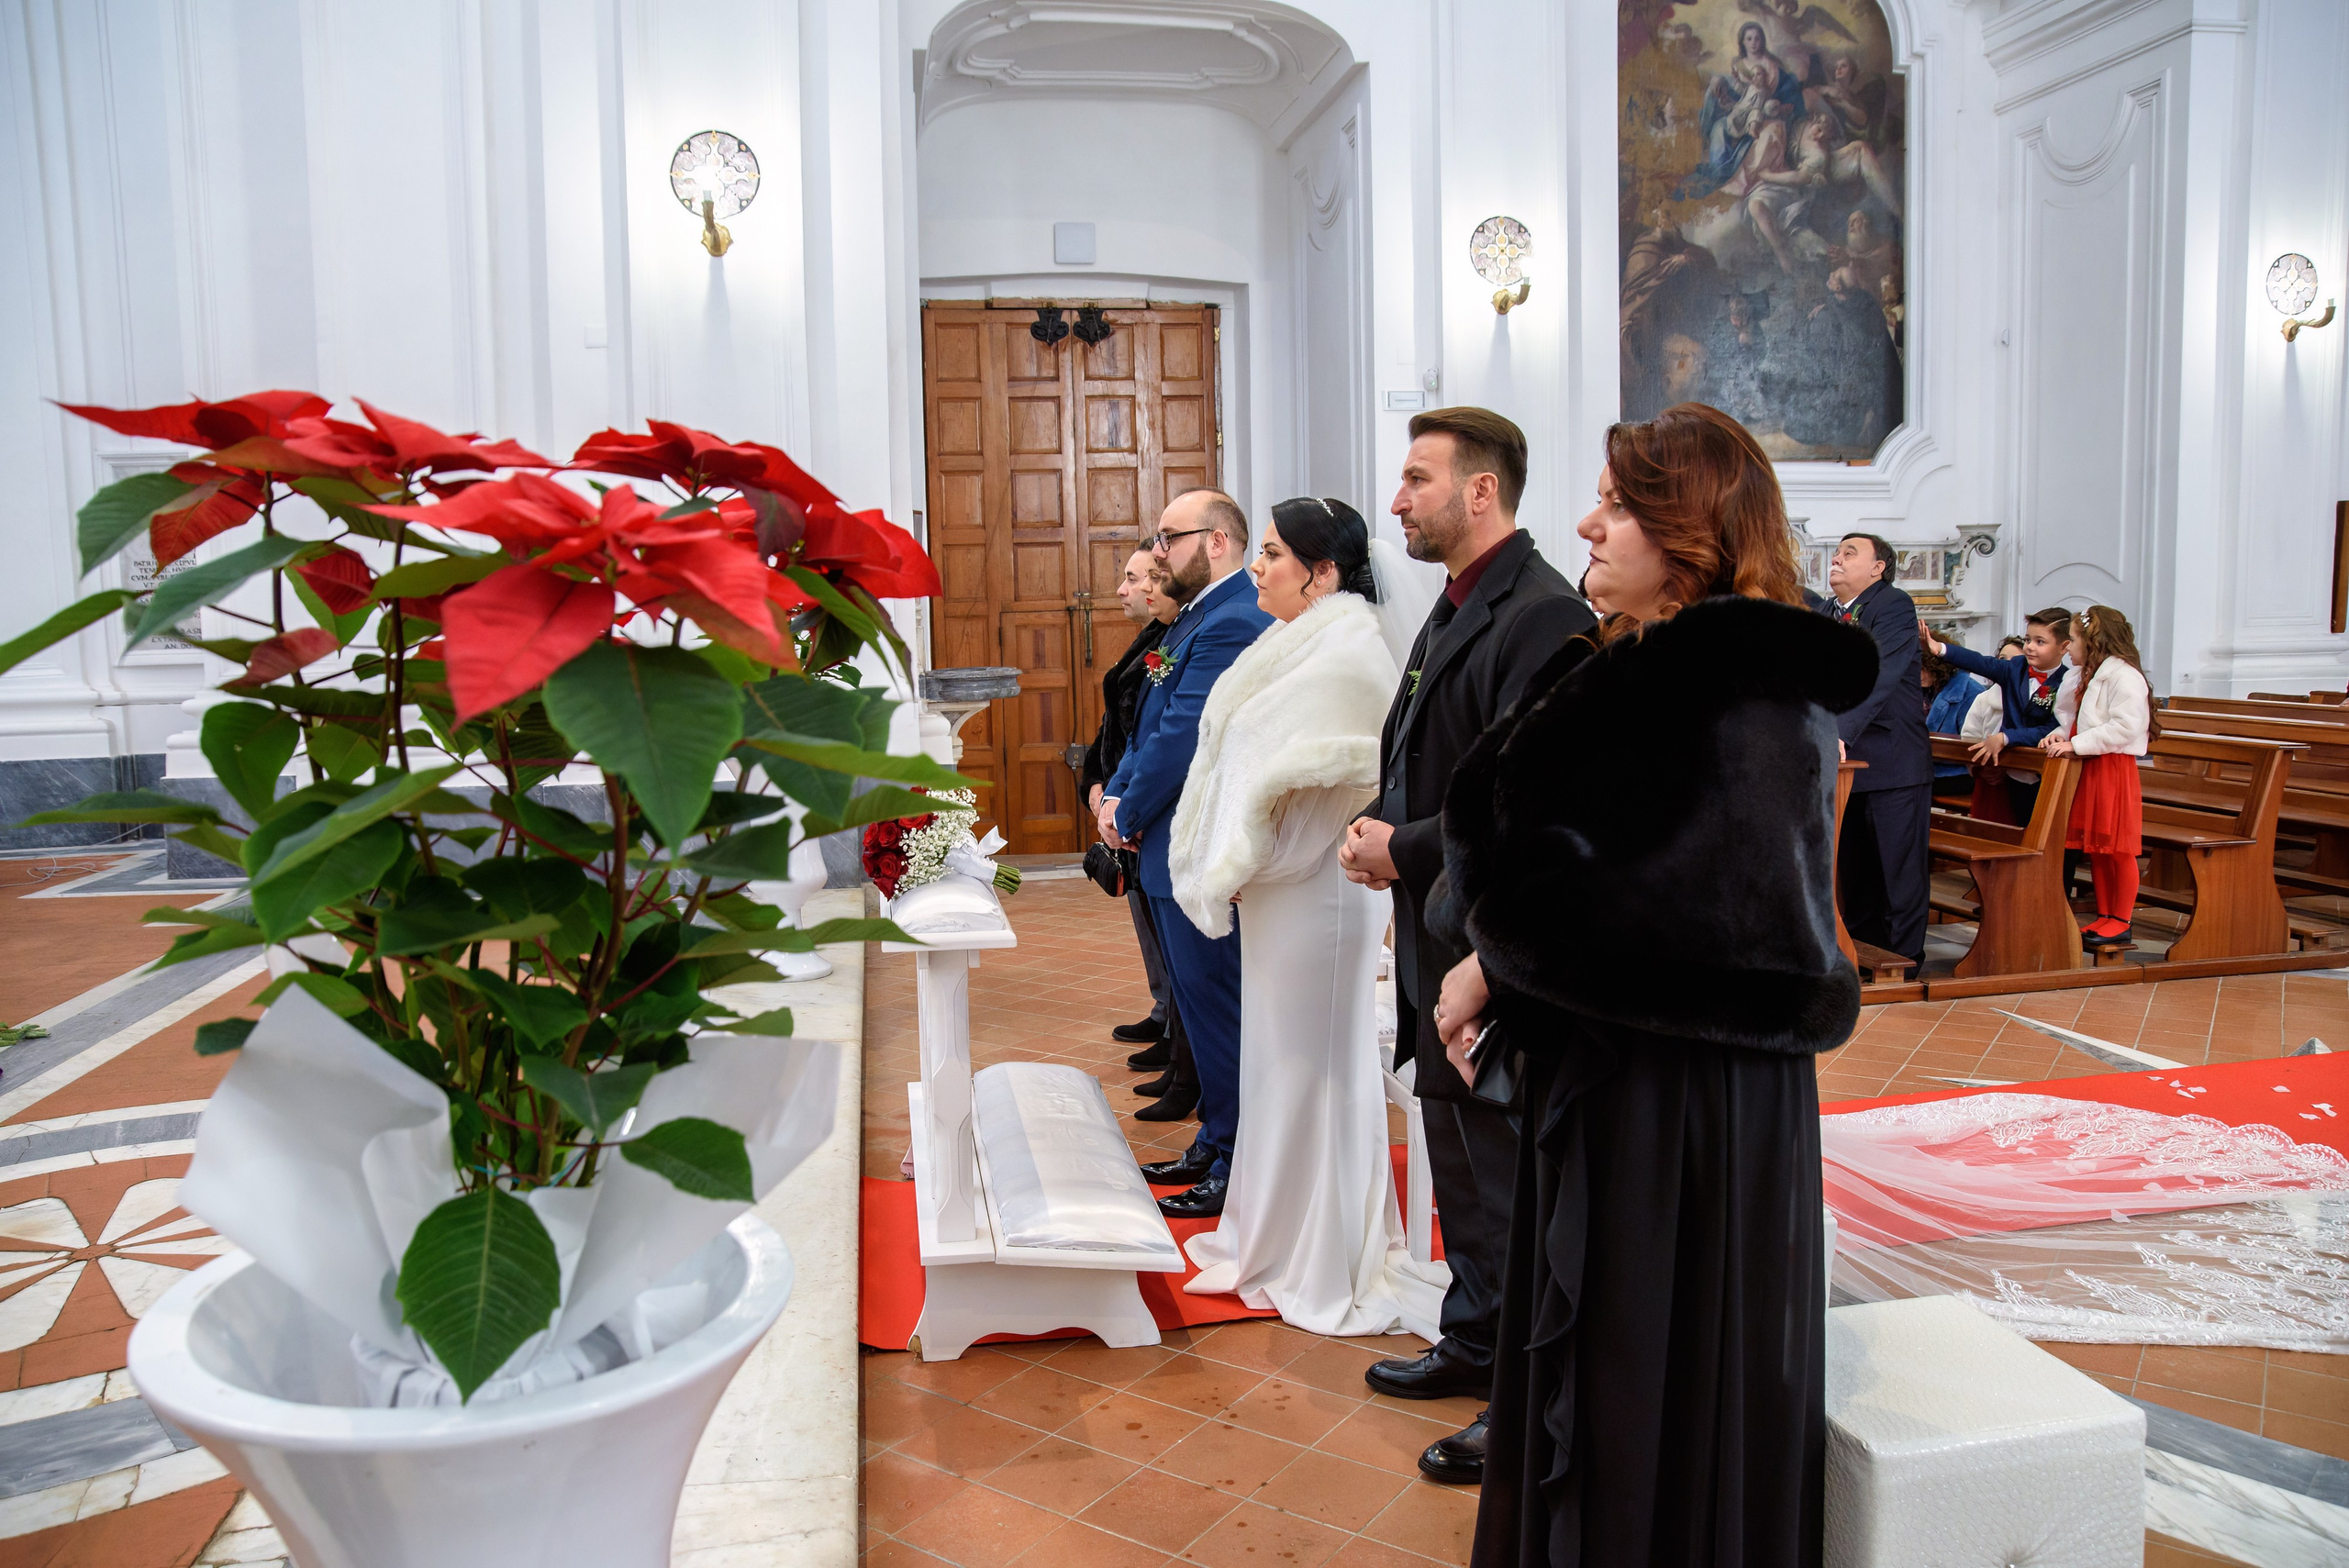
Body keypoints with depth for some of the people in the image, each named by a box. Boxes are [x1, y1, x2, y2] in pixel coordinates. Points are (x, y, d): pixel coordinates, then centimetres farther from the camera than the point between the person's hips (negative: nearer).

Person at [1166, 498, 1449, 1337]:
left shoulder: (1342, 655, -18)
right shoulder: (1304, 645, 12)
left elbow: (1305, 785, -21)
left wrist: (1237, 868, -13)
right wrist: (1235, 871, 9)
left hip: (1314, 890, -10)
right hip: (1282, 887, 10)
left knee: (1309, 1064, 2)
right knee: (1282, 1060, 17)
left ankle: (1320, 1263, 18)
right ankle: (1279, 1236, 32)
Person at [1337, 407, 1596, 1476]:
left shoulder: (1541, 616, -19)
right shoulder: (1452, 613, 13)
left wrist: (1406, 850, -17)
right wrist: (1377, 828, 1)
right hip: (1441, 941, 10)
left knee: (1511, 1174, 3)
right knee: (1459, 1160, 22)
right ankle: (1476, 1345, 40)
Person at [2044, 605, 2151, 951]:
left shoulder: (2124, 676, -14)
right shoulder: (2088, 678, 18)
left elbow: (2125, 727, -23)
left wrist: (2076, 745, -23)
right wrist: (2061, 734, 3)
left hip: (2113, 769, -10)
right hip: (2088, 769, 10)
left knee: (2117, 848, -3)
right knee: (2095, 847, 12)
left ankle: (2121, 921, 4)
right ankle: (2104, 916, 19)